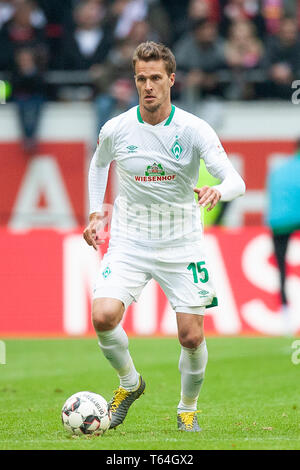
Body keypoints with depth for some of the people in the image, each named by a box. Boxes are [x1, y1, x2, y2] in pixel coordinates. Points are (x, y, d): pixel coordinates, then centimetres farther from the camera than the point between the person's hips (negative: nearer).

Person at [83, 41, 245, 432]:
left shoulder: (194, 130, -12)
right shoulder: (116, 129, -6)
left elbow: (236, 182, -20)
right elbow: (99, 163, 19)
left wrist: (218, 191, -42)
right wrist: (94, 213, 11)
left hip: (181, 245, -1)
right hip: (129, 241, 1)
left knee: (192, 337, -3)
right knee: (103, 317, -21)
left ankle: (188, 408, 25)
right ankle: (129, 383, 8)